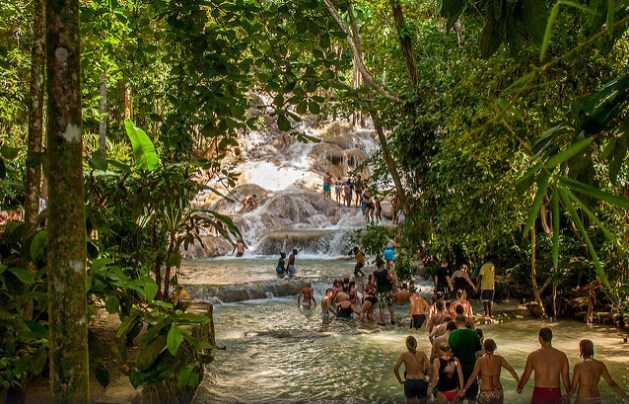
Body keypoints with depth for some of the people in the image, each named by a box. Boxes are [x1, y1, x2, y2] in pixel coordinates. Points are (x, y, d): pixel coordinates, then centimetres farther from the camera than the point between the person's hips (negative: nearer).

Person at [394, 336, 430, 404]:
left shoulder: (404, 355, -4)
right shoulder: (422, 354, -3)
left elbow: (395, 368, -11)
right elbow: (429, 367, -13)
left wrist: (400, 380, 1)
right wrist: (424, 373, 5)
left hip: (409, 383, 0)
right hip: (421, 382, 1)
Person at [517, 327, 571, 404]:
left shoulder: (533, 356, -7)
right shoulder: (562, 356, -2)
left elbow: (525, 376, 3)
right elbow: (566, 378, 1)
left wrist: (519, 387, 25)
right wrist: (568, 394, 19)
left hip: (540, 395, -2)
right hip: (555, 395, 2)